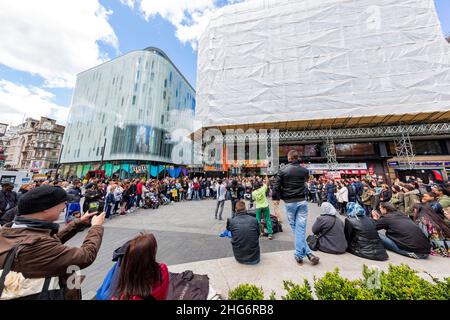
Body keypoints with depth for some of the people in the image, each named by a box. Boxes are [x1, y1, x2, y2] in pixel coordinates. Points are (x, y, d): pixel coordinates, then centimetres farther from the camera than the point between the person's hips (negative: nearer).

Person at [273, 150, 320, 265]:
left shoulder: (282, 170, -8)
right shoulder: (304, 170, 1)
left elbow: (276, 186, -10)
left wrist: (277, 199, 2)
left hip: (289, 203, -2)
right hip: (302, 202, 2)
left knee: (295, 228, 13)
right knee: (301, 229, 6)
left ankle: (307, 253, 19)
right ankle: (299, 254, 11)